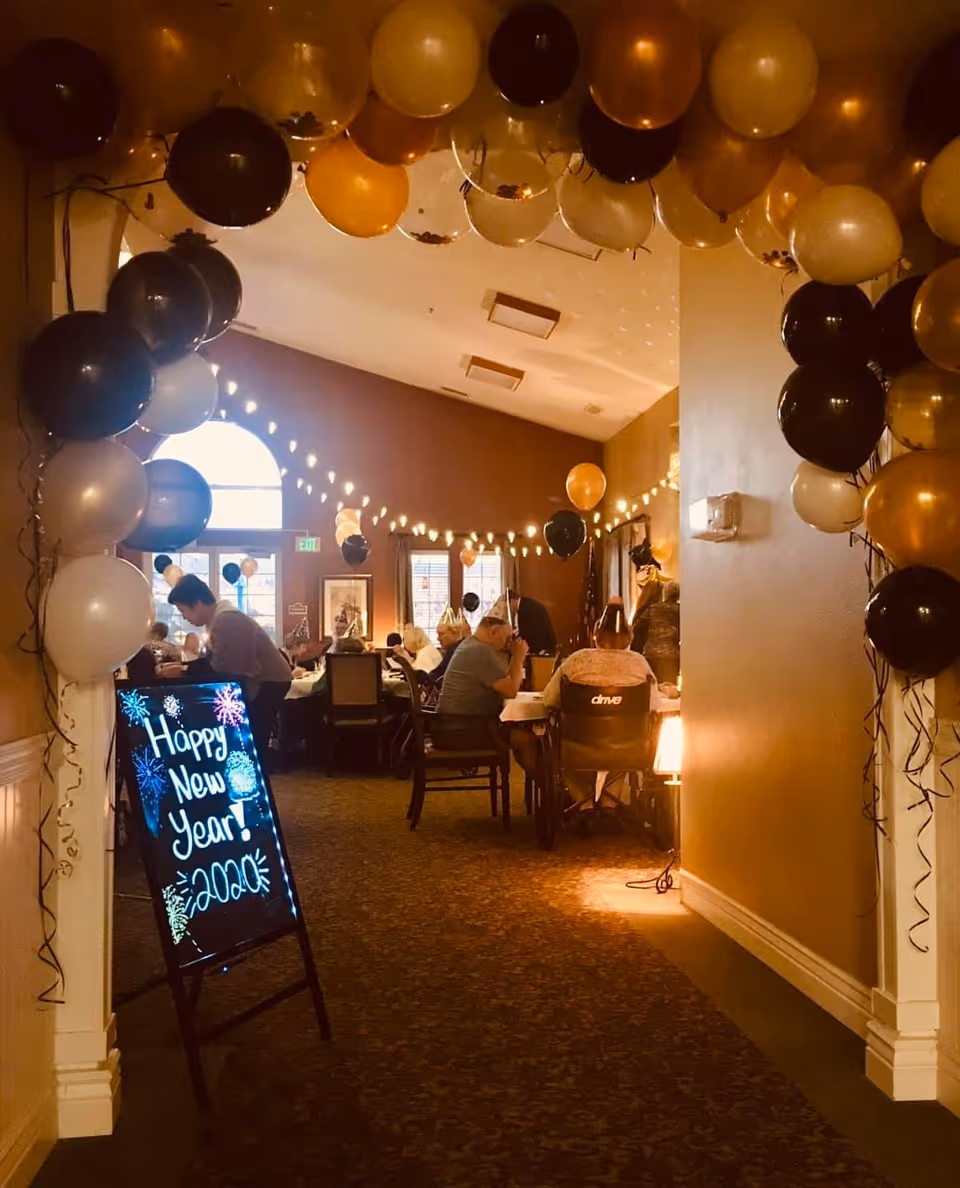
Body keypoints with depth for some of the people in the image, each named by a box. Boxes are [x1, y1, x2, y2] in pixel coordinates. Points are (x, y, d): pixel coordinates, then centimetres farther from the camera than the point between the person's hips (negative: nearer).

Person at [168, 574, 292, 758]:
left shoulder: (225, 620, -24)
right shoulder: (219, 617, 9)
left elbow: (219, 670, -24)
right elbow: (213, 660, 12)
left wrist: (184, 671, -17)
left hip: (269, 682, -10)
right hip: (261, 681, 10)